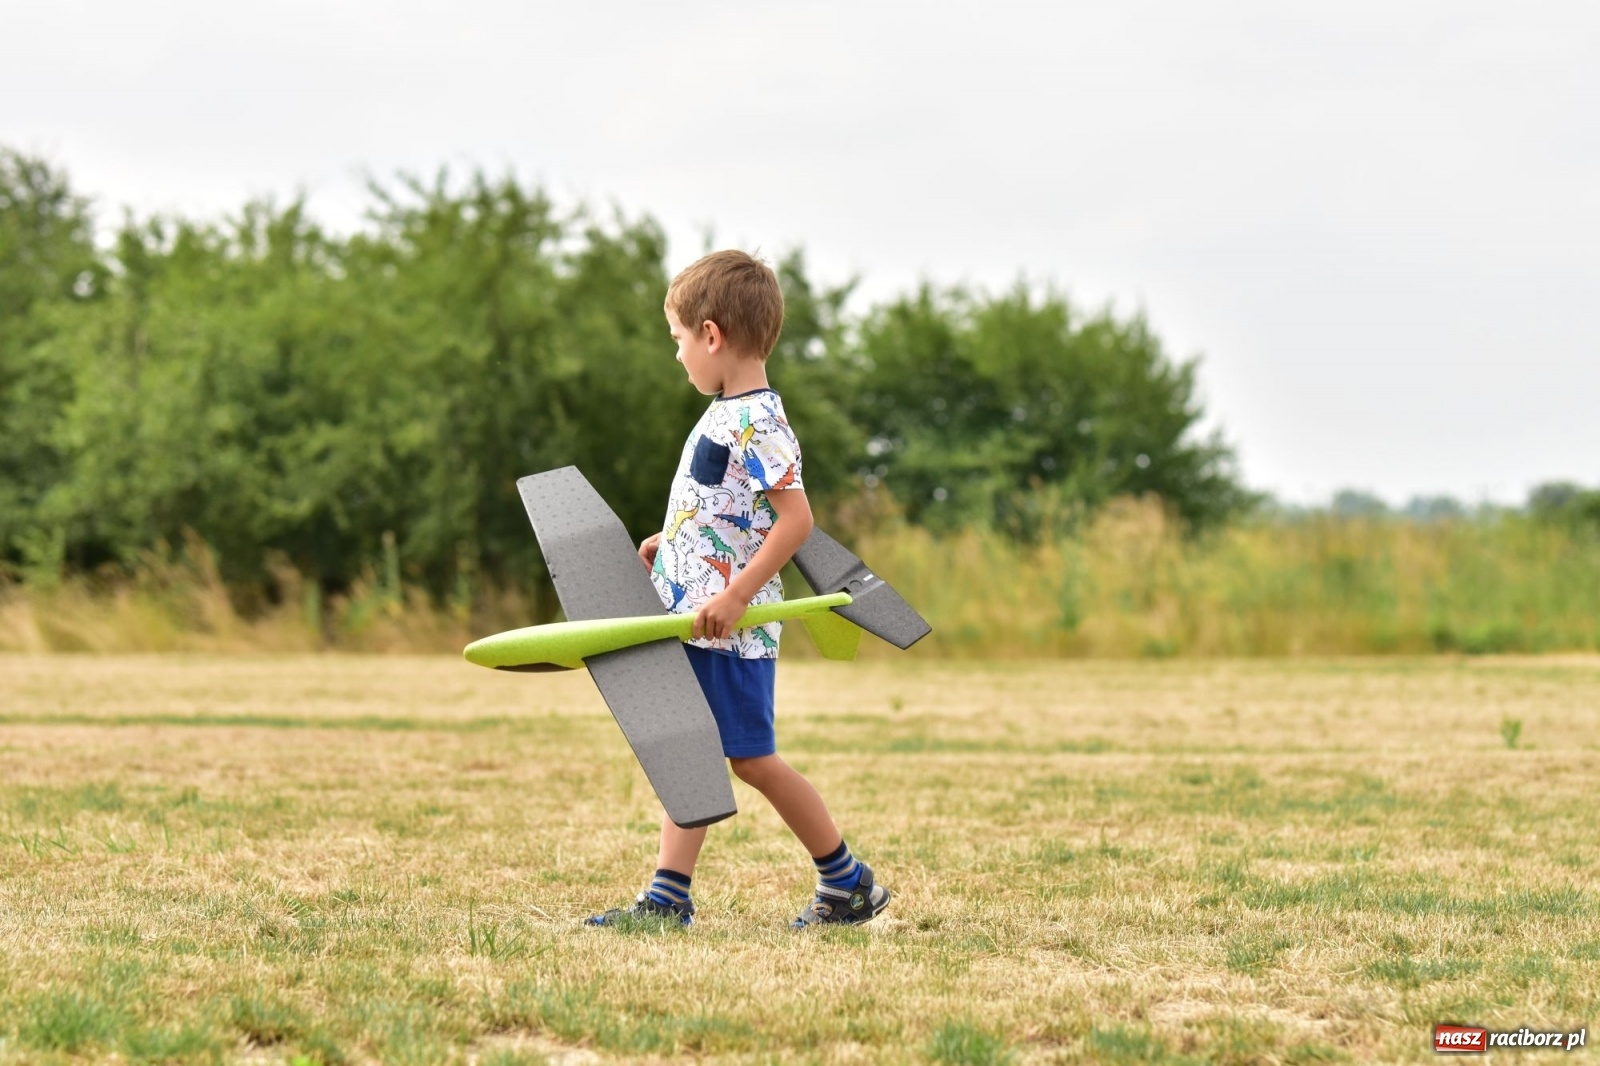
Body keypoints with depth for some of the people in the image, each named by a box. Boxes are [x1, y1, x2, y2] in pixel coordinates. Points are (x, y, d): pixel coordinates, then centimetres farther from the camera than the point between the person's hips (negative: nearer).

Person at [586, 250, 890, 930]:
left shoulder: (756, 424, -18)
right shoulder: (725, 414, 12)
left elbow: (796, 519, -23)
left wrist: (735, 596, -25)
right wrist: (668, 541, 20)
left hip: (731, 628, -9)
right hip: (693, 620, 9)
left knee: (752, 759, -1)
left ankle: (849, 882, 11)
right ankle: (667, 897, 6)